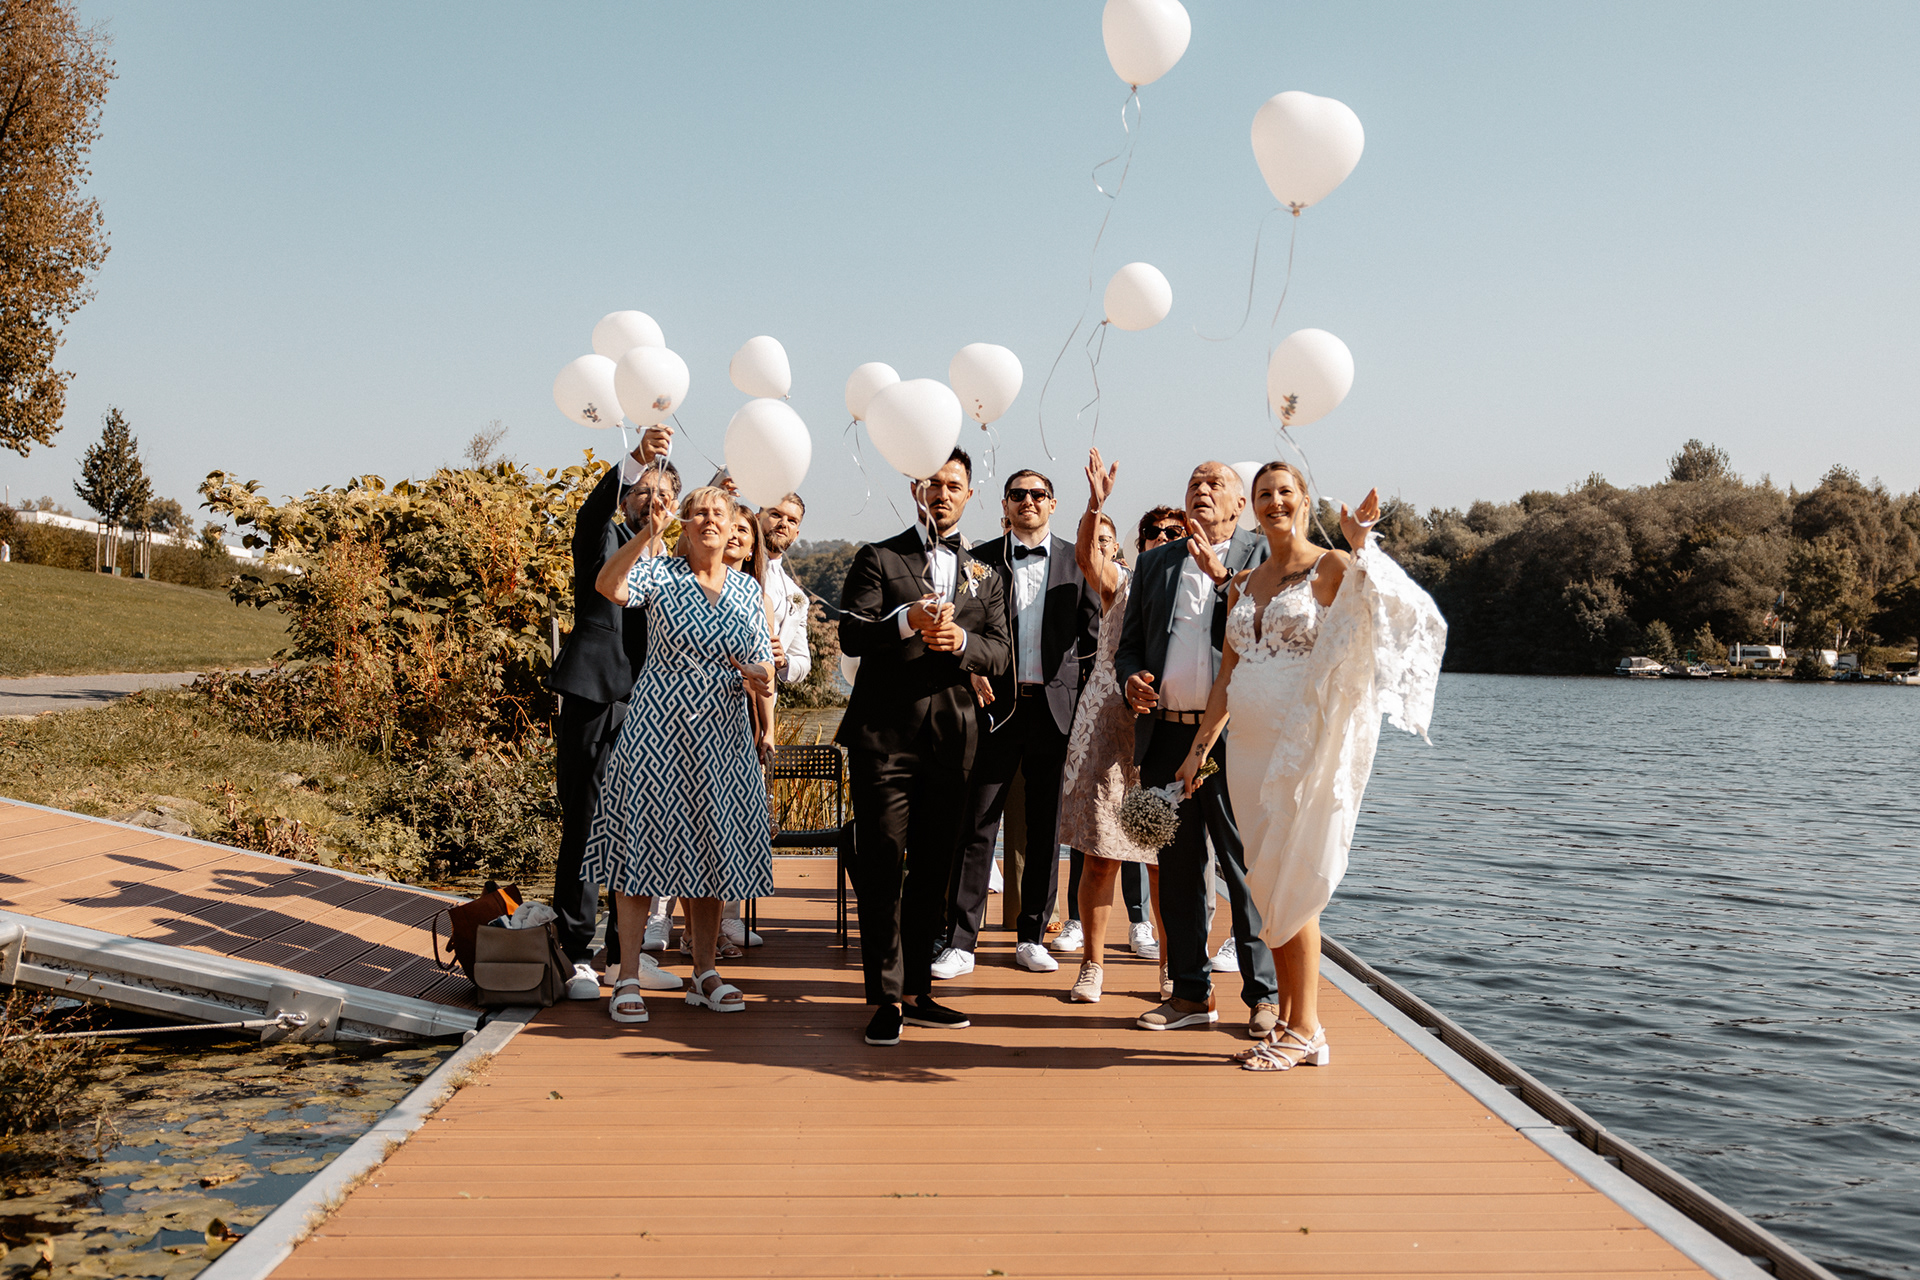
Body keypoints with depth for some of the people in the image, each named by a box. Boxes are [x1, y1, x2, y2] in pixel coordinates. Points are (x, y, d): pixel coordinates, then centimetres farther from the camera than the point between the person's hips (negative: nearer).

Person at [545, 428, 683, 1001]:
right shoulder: (602, 541, 5)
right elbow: (594, 509, -19)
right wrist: (636, 457, -36)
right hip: (593, 701, -5)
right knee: (583, 830, -3)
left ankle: (624, 953, 19)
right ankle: (576, 956, 5)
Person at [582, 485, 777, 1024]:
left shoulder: (748, 589, 10)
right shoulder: (659, 574, -2)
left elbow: (764, 667, 11)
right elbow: (608, 586, -23)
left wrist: (759, 680, -11)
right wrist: (647, 534, -33)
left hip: (721, 738, 4)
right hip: (657, 731, -4)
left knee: (710, 852, 8)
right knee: (643, 844, -3)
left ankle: (705, 974, 19)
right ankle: (628, 979, 5)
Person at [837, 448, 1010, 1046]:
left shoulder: (983, 575, 18)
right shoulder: (878, 559, 6)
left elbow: (1000, 652, 6)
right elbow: (851, 636, -7)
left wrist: (961, 640, -16)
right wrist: (908, 620, -24)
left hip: (953, 735, 4)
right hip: (885, 733, -4)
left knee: (933, 867, 8)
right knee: (882, 866, -5)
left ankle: (916, 990, 18)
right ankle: (886, 997, 1)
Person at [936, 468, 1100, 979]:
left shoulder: (1076, 561, 8)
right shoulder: (980, 560, 7)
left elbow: (1092, 633, 7)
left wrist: (1087, 701, 1)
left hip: (1056, 706, 1)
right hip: (996, 704, -1)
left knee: (1047, 827, 8)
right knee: (977, 824, -1)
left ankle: (1032, 936, 20)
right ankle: (961, 941, 5)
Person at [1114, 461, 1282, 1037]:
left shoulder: (1261, 555, 5)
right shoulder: (1156, 561, 17)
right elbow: (1129, 641, 18)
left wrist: (1221, 574, -15)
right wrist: (1131, 678, -3)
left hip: (1235, 735, -4)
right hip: (1166, 734, 4)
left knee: (1247, 868, -3)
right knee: (1177, 867, 9)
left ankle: (1265, 995, 8)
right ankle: (1190, 993, 19)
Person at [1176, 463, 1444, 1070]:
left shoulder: (1331, 569, -4)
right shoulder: (1245, 585, 15)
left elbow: (1397, 608, -23)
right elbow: (1226, 675, 17)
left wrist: (1363, 543, -30)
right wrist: (1199, 748, 15)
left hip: (1301, 746, -6)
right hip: (1251, 748, 7)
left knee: (1292, 886, -4)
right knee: (1269, 888, 9)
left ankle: (1305, 1031, 5)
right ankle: (1285, 1021, 18)